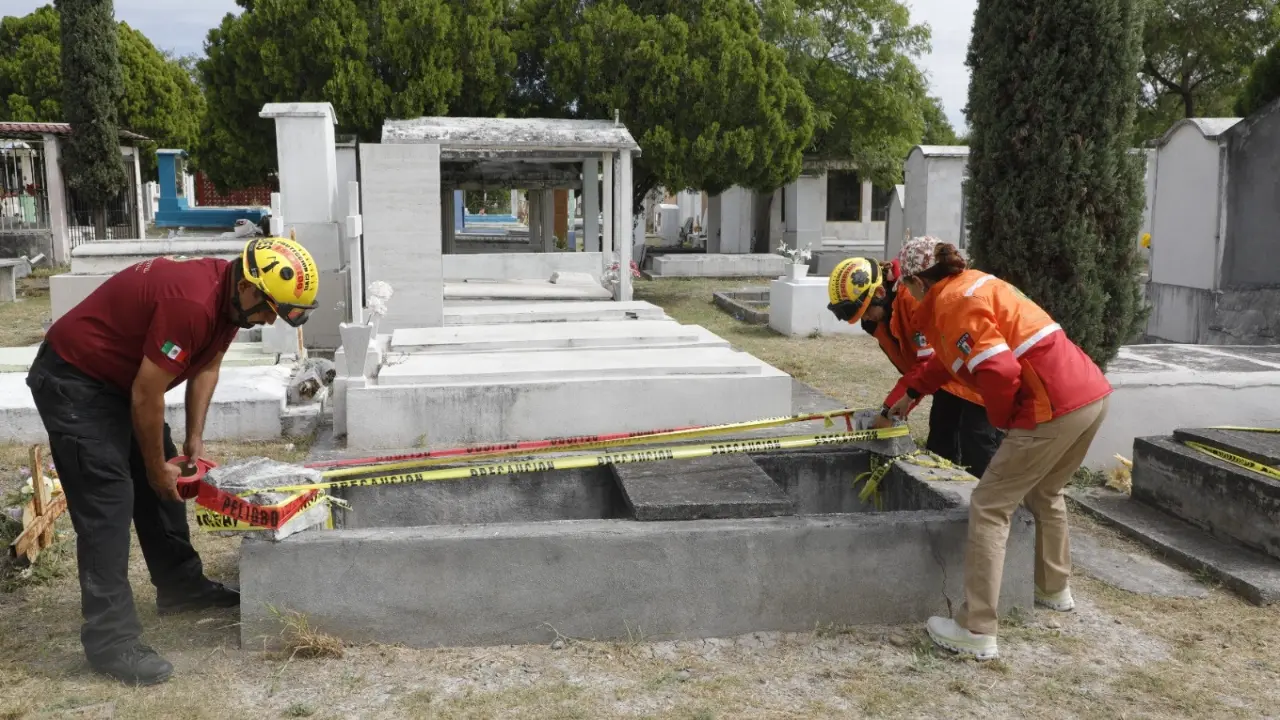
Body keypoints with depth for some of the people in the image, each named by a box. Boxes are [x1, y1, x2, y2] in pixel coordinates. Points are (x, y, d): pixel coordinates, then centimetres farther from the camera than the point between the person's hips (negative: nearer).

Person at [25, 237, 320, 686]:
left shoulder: (229, 295, -5)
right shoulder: (191, 303, -34)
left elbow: (206, 367, 8)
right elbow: (146, 396, -26)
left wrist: (194, 441, 5)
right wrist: (156, 466, -12)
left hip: (119, 378, 10)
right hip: (71, 381, -10)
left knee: (160, 484, 15)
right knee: (107, 502, -12)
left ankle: (181, 588, 31)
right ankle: (110, 641, -7)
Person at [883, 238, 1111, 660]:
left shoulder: (952, 301, -10)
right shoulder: (968, 283, 19)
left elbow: (999, 370, -21)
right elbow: (949, 356, 35)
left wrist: (1001, 420, -2)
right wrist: (912, 394, 45)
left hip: (1056, 407, -10)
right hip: (1092, 393, 10)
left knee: (989, 507, -3)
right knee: (1044, 495, 30)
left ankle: (977, 632, -1)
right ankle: (1055, 590, 48)